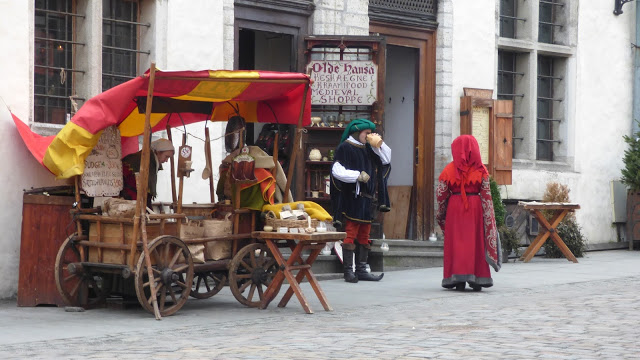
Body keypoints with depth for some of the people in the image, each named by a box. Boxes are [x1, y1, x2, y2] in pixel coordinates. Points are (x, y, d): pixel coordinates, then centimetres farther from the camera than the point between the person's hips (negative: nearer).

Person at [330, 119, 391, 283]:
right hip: (352, 200, -8)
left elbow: (386, 159, 19)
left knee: (364, 236, 9)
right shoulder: (344, 148, -5)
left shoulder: (368, 149, 18)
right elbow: (337, 171, -15)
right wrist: (358, 175, -22)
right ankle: (349, 271, -8)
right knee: (350, 235, -9)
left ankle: (361, 270, 12)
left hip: (367, 201, 8)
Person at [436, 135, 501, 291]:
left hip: (455, 208, 0)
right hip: (475, 207, 0)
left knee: (456, 242, 3)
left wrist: (441, 214, 14)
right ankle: (477, 279, 3)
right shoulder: (481, 170, 0)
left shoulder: (450, 169, -1)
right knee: (476, 242, 5)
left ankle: (458, 279, -2)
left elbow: (440, 193, 0)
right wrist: (489, 217, 2)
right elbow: (486, 194, -3)